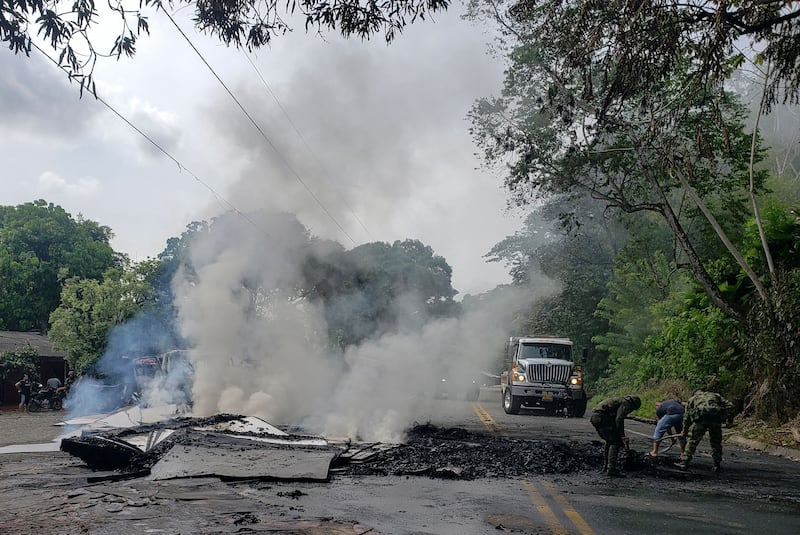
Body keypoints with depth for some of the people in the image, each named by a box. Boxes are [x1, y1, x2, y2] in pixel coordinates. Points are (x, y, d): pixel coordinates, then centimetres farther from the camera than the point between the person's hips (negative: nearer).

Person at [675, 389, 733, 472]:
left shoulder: (692, 399, 29)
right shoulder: (716, 395, 32)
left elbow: (687, 417, 27)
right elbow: (730, 405, 19)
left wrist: (685, 431, 37)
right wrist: (723, 416, 25)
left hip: (700, 419, -1)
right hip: (716, 419, 1)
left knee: (692, 441, 9)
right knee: (716, 442, 17)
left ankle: (684, 463, 8)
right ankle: (717, 465, 20)